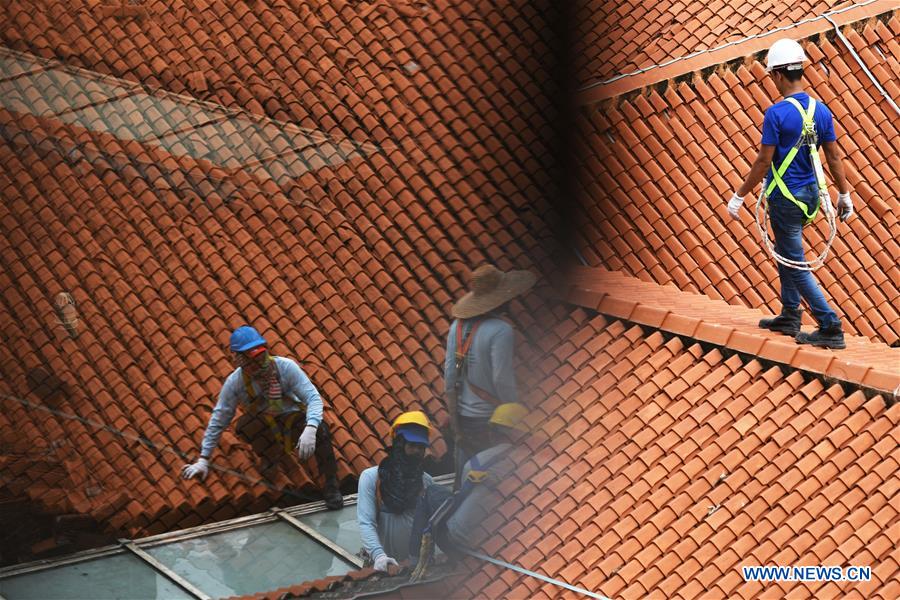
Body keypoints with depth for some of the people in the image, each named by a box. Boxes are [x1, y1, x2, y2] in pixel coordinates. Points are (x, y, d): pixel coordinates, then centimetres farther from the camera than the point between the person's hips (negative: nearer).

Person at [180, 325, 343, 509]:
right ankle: (272, 459, -4)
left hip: (294, 421, -1)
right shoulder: (235, 382, -18)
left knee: (320, 429, -33)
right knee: (243, 426, -32)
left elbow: (313, 397, -25)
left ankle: (331, 485, -14)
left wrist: (309, 430, -44)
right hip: (264, 430, 1)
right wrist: (203, 460, -10)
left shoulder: (285, 367, -21)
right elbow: (218, 420, -9)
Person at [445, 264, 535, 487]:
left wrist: (453, 413, 14)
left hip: (463, 417, 7)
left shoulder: (459, 324, 3)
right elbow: (503, 379, -19)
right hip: (490, 419, -7)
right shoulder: (501, 330, -18)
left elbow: (449, 372, 5)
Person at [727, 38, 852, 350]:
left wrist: (739, 196, -7)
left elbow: (763, 162, -16)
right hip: (810, 193, 7)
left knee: (795, 264, -1)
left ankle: (831, 327, -6)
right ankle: (790, 316, 29)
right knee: (785, 252, 23)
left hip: (785, 197, -7)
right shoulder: (820, 110, 1)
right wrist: (844, 195, 15)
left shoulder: (776, 113, -19)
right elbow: (834, 156, 5)